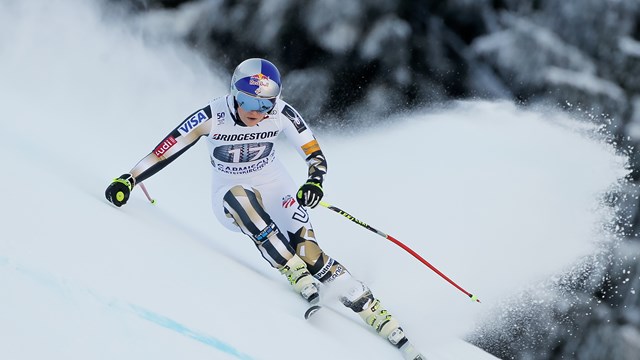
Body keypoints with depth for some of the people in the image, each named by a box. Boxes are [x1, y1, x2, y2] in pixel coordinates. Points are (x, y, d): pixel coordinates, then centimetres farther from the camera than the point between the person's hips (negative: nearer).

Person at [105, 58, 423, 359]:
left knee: (307, 251, -21)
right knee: (241, 198, -38)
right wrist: (128, 180, -18)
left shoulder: (281, 114, -17)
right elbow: (166, 150, -15)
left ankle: (371, 310, -17)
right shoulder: (212, 117, -21)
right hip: (230, 198, -1)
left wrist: (315, 181, -33)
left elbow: (315, 155, -13)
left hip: (275, 187, 1)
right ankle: (299, 278, -36)